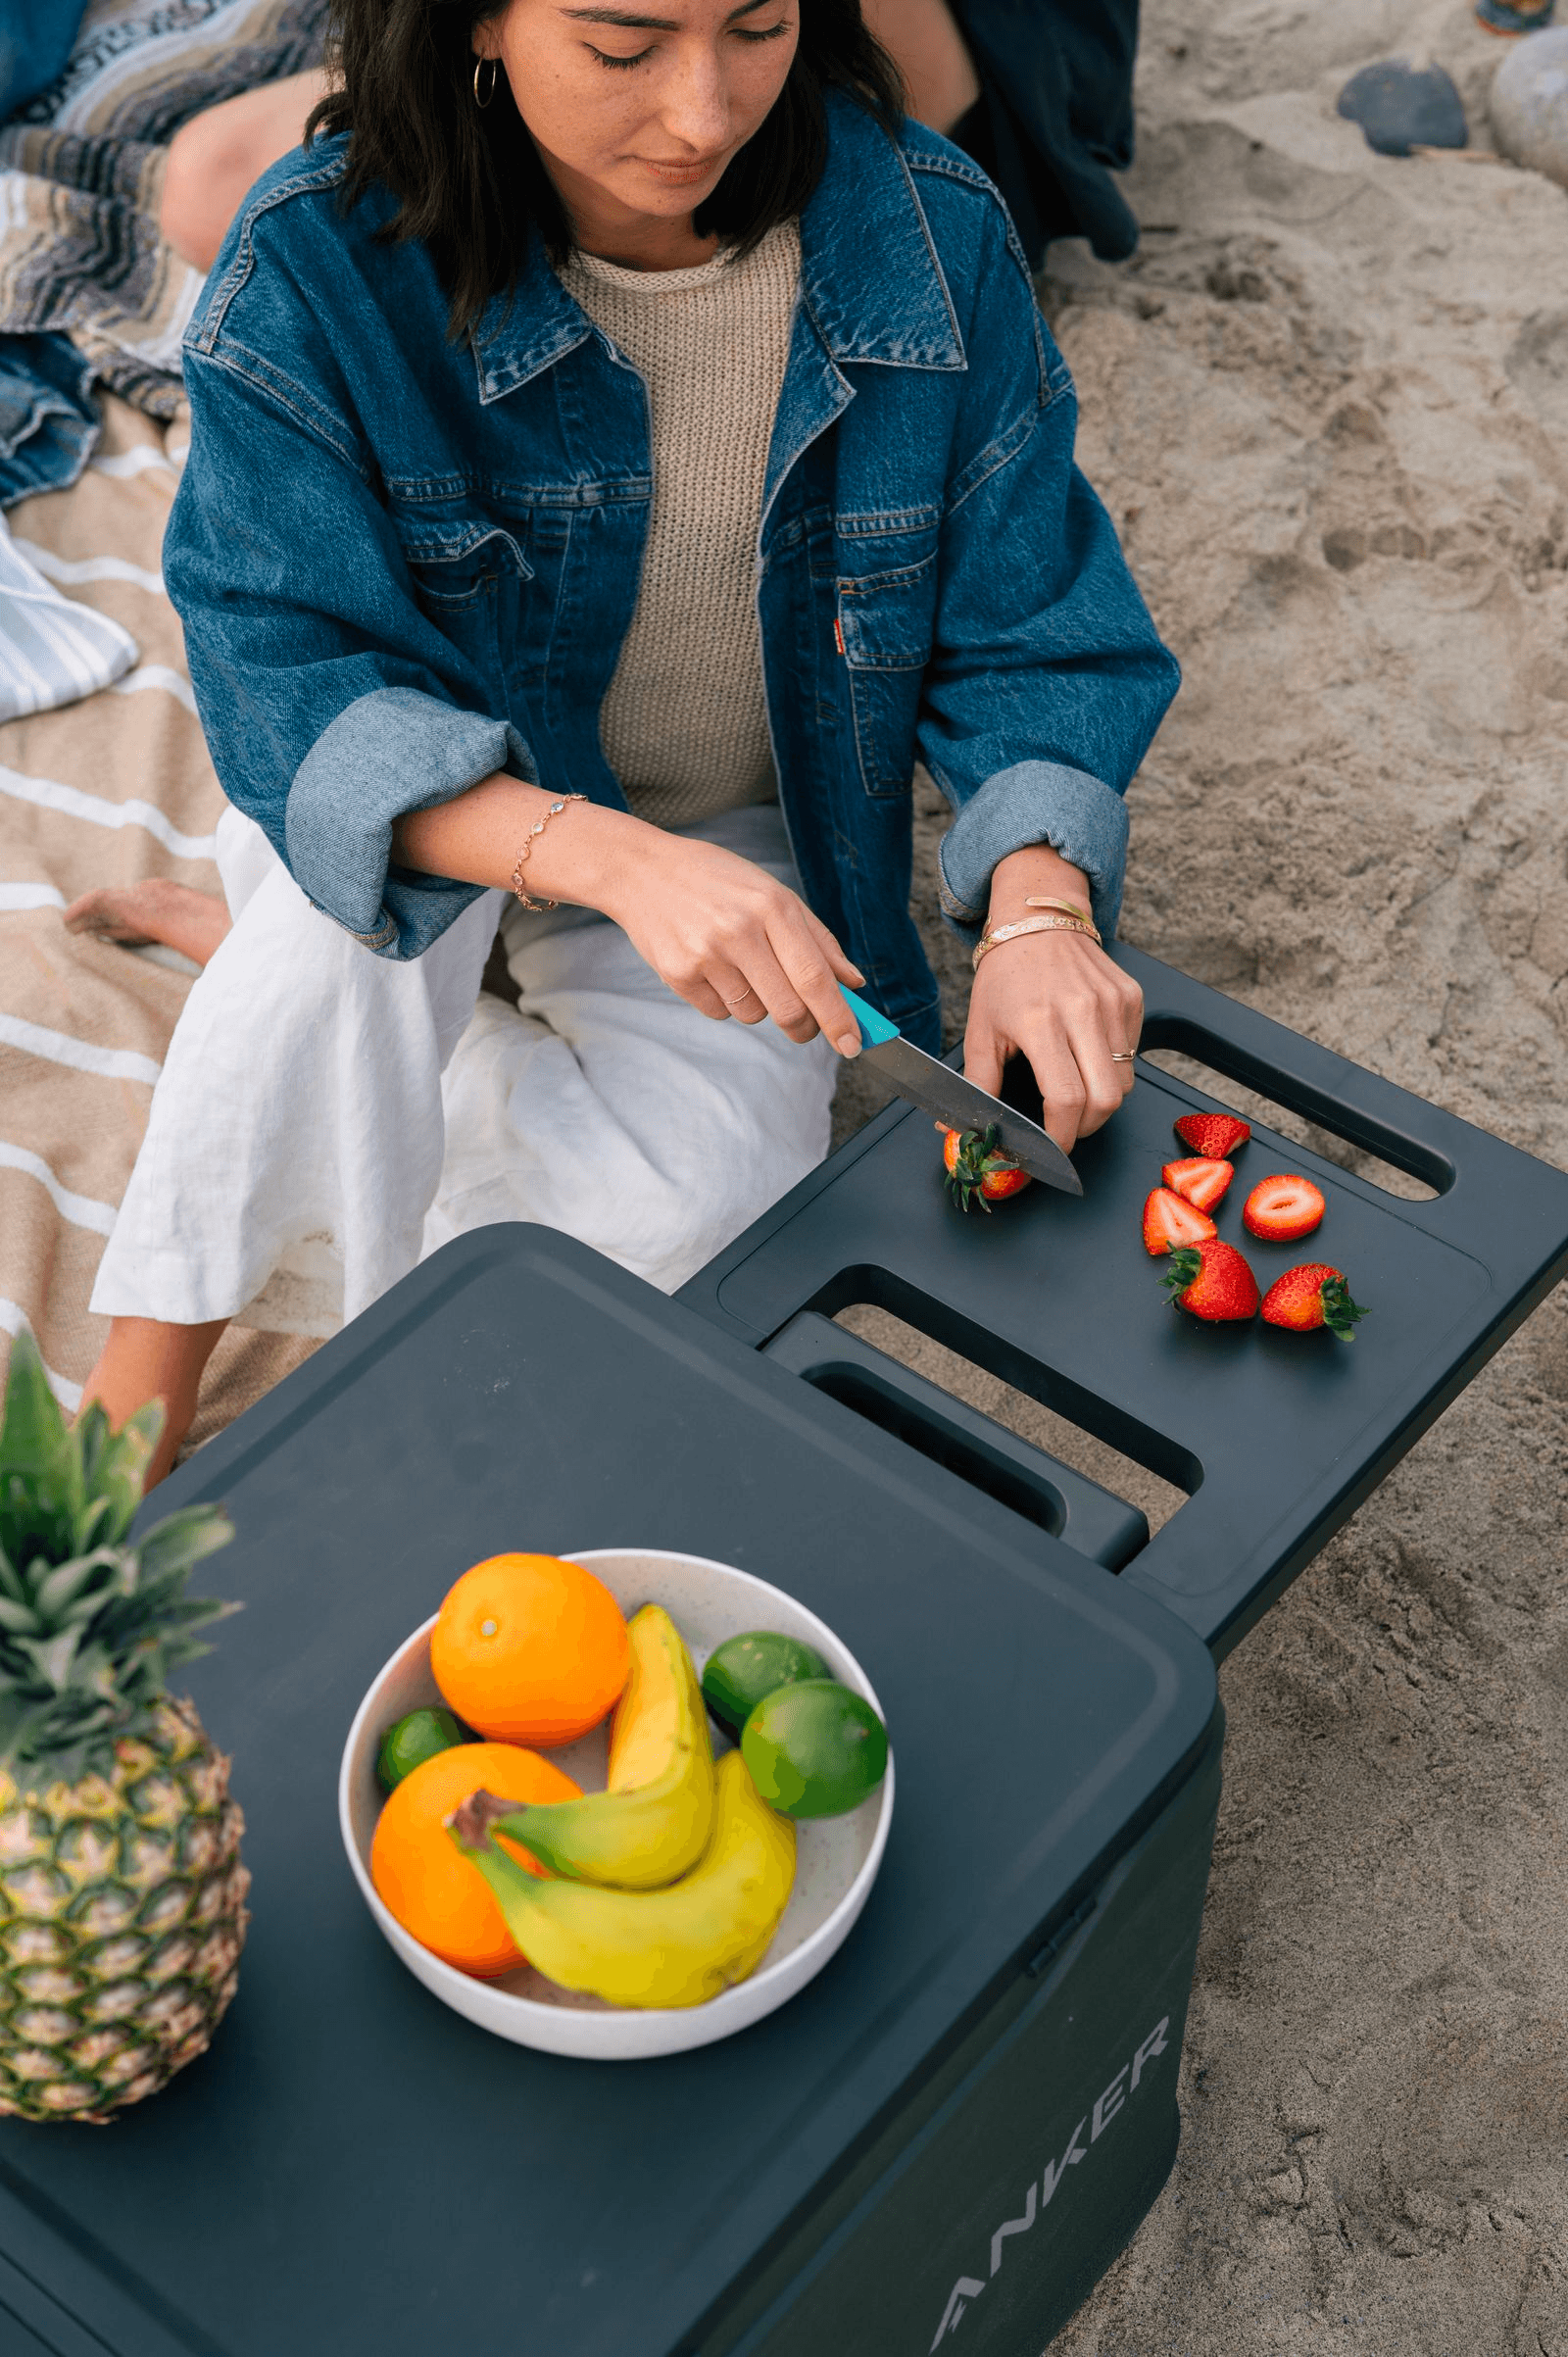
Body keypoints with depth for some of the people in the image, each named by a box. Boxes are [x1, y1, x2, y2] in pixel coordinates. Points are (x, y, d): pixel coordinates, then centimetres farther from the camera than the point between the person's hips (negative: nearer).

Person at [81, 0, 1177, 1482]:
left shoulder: (930, 240, -17)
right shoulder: (319, 266, -23)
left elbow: (1031, 640, -10)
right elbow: (292, 685, -27)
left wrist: (1040, 910, -31)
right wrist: (610, 857, -44)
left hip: (742, 842, 2)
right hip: (450, 800, -2)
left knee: (691, 1208, -25)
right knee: (350, 914, -37)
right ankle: (135, 1418, -18)